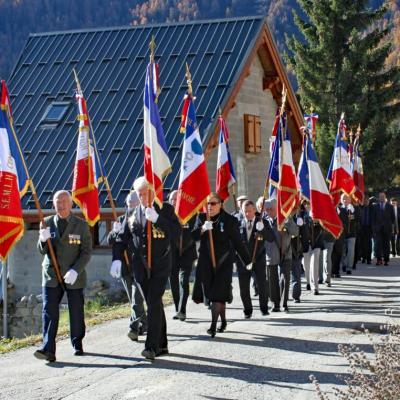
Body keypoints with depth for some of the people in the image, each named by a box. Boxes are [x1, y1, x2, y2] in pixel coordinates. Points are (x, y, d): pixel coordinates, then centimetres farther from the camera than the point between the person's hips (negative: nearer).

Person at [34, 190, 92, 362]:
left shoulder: (81, 225, 0)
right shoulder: (47, 223, 5)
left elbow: (86, 252, -4)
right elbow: (42, 251, 5)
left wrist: (75, 270, -18)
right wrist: (43, 240, -19)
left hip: (74, 277, -1)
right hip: (51, 276, 1)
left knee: (76, 312, 7)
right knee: (49, 312, -10)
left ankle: (77, 345, 26)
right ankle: (48, 349, -14)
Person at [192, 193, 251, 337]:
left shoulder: (230, 220, -4)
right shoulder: (201, 218, 7)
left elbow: (238, 242, 0)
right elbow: (193, 236, -3)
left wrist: (247, 261, 5)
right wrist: (202, 229, -24)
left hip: (223, 262, -4)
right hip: (206, 262, 4)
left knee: (218, 294, -10)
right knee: (212, 293, 9)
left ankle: (213, 326, -12)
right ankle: (223, 320, 26)